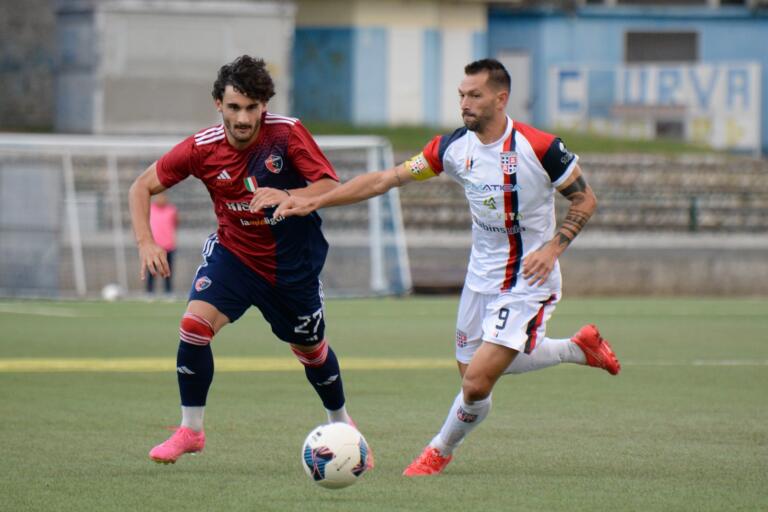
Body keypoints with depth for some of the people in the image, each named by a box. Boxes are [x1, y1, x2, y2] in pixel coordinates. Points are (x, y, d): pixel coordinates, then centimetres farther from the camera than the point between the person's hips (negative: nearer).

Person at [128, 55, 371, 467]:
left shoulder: (287, 133, -20)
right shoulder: (202, 148, -15)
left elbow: (331, 186, -21)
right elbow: (142, 187, -7)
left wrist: (287, 197, -38)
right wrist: (145, 242, -21)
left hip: (293, 259, -1)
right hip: (233, 251, 1)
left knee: (310, 349, 13)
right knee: (194, 323, -21)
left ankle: (341, 424, 42)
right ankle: (190, 430, -5)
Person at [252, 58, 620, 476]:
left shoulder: (539, 147, -19)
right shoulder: (454, 147, -5)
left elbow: (585, 199, -7)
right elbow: (386, 179, -3)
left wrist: (553, 248, -21)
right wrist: (314, 201, -9)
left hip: (528, 282, -7)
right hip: (481, 278, 7)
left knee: (477, 383, -14)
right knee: (474, 369, 19)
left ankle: (441, 451, 18)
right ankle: (580, 348, 39)